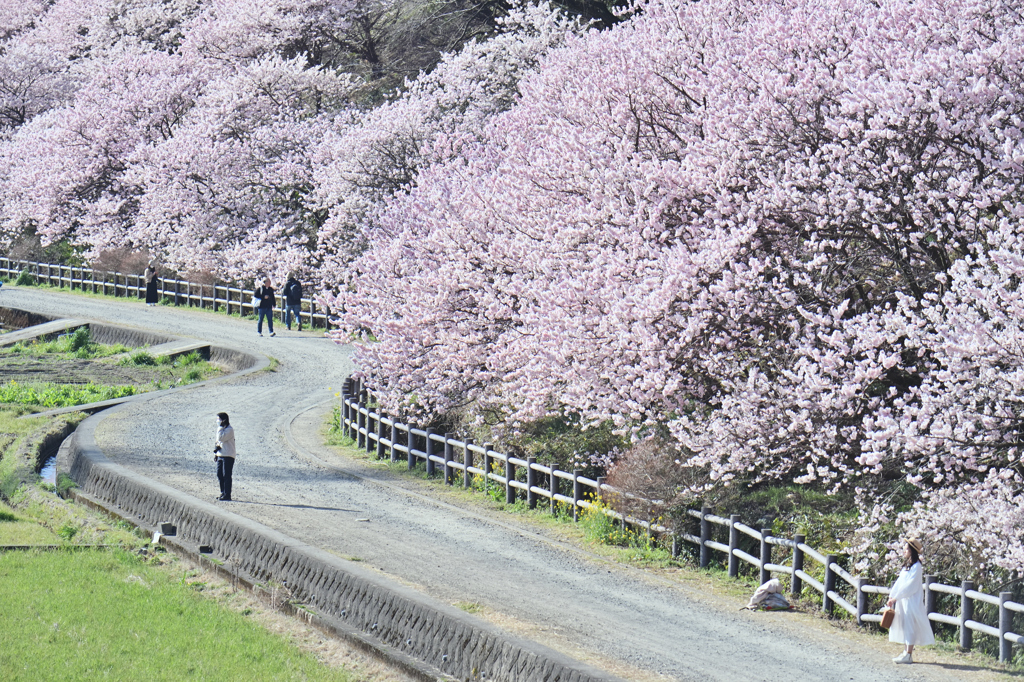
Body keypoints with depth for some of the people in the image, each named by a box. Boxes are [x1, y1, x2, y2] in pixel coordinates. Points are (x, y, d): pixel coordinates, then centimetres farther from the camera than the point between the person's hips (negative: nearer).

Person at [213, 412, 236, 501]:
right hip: (220, 455, 9)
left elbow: (220, 438, -23)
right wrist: (215, 453, 20)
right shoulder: (222, 429, 17)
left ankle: (227, 495, -6)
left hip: (228, 456, -9)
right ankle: (223, 493, 17)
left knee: (226, 476, -8)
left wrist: (220, 428, -14)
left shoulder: (229, 430, -13)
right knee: (220, 475, 9)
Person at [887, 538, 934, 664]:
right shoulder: (906, 566, 15)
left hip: (912, 600, -9)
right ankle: (906, 652, 15)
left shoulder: (916, 567, -13)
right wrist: (891, 596, 6)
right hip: (903, 601, 9)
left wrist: (895, 598, -18)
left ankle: (909, 655, -7)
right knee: (904, 625, 10)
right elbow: (899, 582, 14)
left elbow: (909, 585, -18)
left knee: (909, 625, -8)